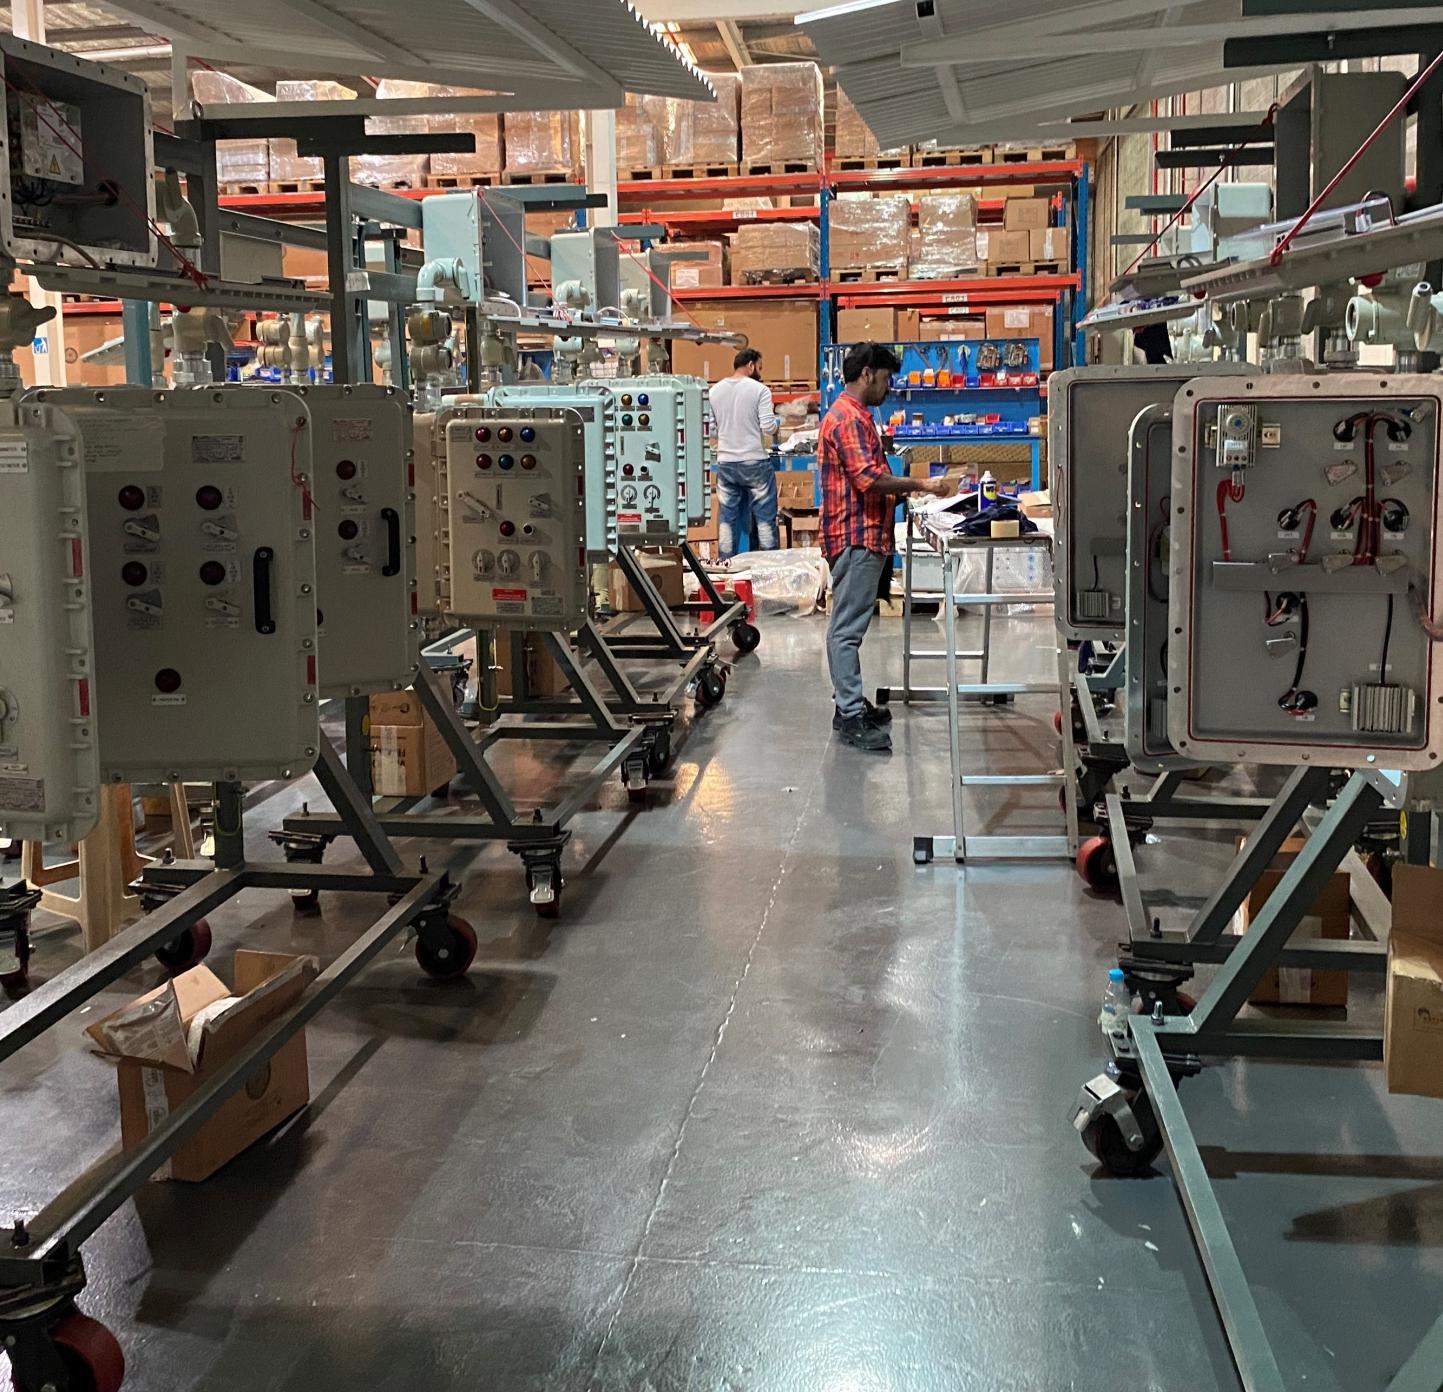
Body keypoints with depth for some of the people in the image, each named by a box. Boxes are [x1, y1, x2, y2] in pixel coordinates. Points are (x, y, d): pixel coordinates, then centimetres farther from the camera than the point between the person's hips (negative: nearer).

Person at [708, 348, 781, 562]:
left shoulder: (715, 391, 6)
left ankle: (726, 563, 10)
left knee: (727, 518, 8)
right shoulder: (759, 390, -9)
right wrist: (777, 419, 8)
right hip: (755, 463, -4)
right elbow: (768, 427, -13)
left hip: (725, 463, 4)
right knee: (765, 519, 4)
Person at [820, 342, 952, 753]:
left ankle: (850, 703, 22)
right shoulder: (848, 418, -15)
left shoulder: (855, 415, 19)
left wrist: (904, 490, 15)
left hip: (863, 537, 11)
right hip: (856, 537, -11)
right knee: (847, 628, -8)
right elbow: (869, 478, -24)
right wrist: (921, 485, -16)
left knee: (849, 626, 14)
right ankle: (851, 718, -7)